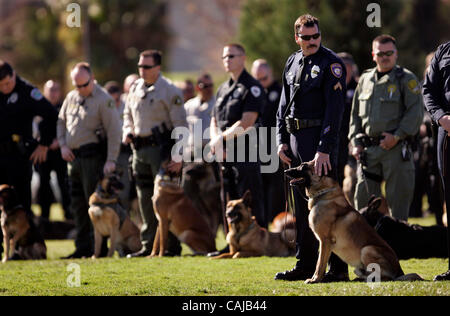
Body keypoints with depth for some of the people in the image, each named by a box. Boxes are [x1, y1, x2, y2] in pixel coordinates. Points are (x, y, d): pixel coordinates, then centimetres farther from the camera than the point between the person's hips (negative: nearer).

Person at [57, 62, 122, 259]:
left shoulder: (103, 100, -8)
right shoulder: (71, 98, 14)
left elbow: (114, 131, -12)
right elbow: (61, 121, 24)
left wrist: (111, 160, -17)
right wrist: (63, 145, 8)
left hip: (93, 156, -8)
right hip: (73, 157, 8)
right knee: (77, 205, 10)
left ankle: (100, 248, -5)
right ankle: (83, 248, 17)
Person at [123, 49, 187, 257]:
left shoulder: (169, 91, -8)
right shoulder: (135, 88, 12)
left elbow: (180, 125, -11)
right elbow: (128, 114, 28)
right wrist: (127, 131, 6)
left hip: (160, 148, -7)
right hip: (139, 148, 7)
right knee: (145, 198, 9)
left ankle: (172, 246, -2)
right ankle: (148, 245, 14)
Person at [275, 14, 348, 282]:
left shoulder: (331, 64, -9)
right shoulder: (292, 63, 14)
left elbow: (334, 109, -15)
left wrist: (324, 149, -21)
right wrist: (282, 139, 9)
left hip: (320, 139, -7)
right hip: (296, 139, 7)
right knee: (302, 204, 10)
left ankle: (339, 267, -5)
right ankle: (306, 266, 16)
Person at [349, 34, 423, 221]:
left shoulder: (406, 79, -1)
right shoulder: (365, 80, 15)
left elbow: (416, 112, -8)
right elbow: (355, 114, 21)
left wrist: (397, 136, -15)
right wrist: (356, 142, 10)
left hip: (396, 148, -5)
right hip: (369, 149, 5)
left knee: (398, 195, -2)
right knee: (363, 196, 4)